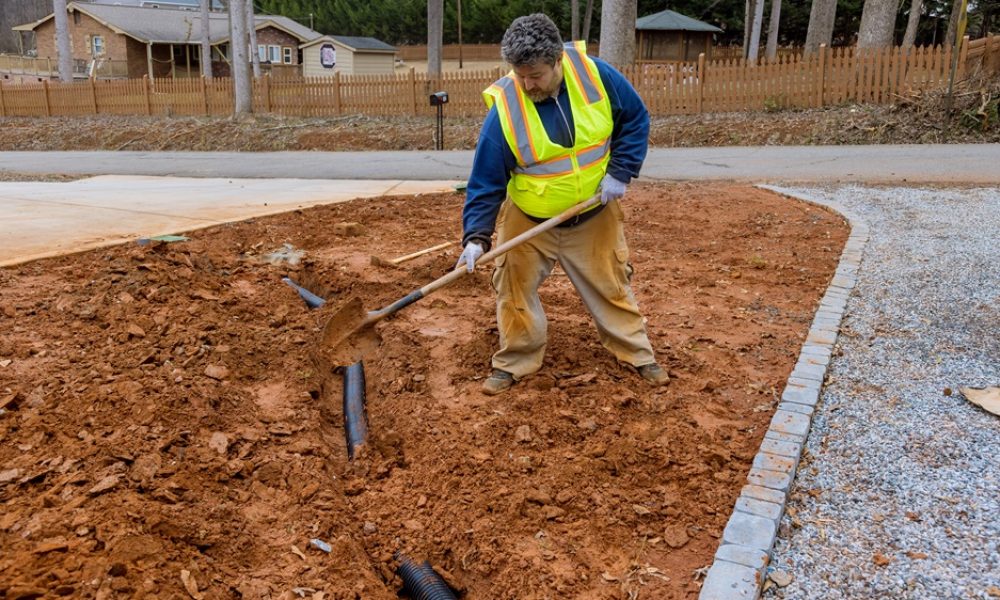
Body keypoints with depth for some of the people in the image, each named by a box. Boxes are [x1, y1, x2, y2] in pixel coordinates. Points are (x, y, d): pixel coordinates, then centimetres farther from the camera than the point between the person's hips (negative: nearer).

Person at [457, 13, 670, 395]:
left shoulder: (596, 75, -17)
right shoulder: (505, 107, -22)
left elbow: (636, 119, -2)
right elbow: (485, 181, -18)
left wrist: (619, 172, -13)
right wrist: (476, 235, -28)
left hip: (594, 217, 1)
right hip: (528, 221, -1)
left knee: (611, 286, 13)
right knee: (515, 289, 4)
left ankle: (638, 354, 32)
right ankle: (514, 363, 25)